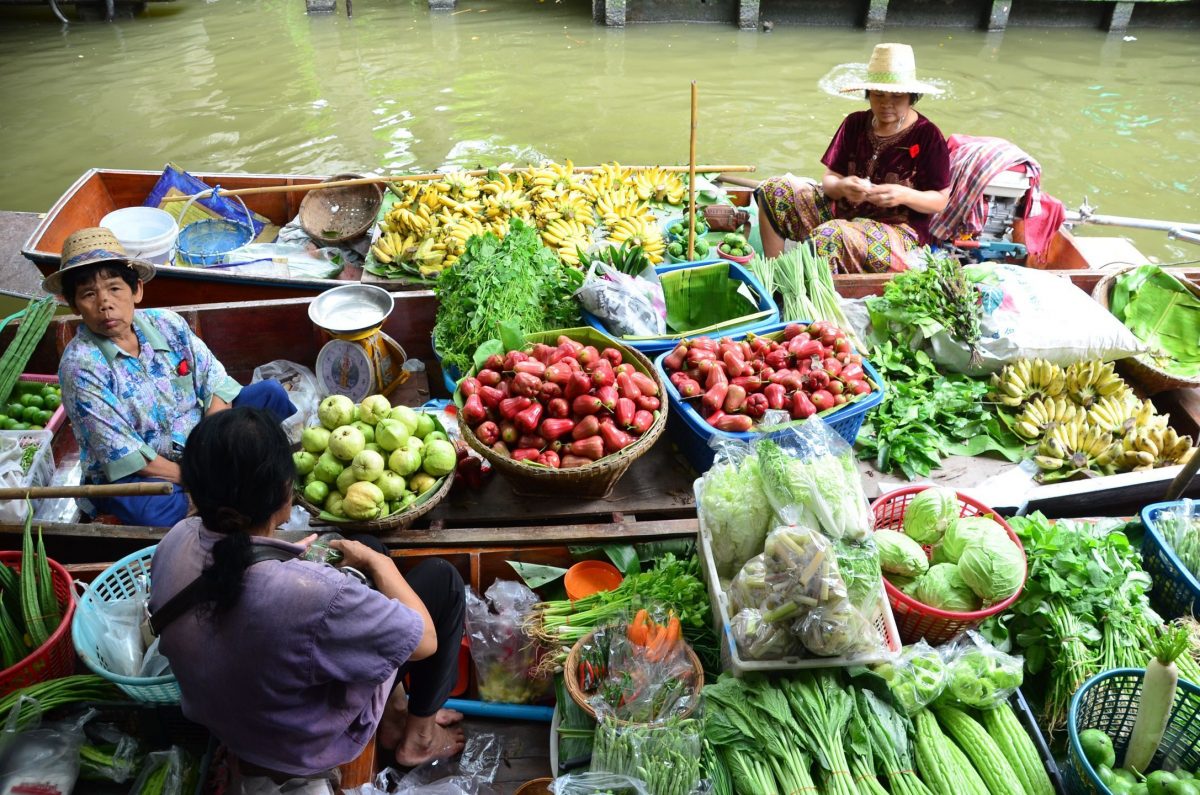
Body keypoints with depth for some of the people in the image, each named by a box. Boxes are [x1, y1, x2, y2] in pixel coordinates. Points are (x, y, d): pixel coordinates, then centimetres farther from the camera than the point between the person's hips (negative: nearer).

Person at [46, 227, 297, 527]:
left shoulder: (167, 324, -5)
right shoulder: (81, 366, -19)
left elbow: (216, 384, -3)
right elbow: (123, 455, -21)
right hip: (129, 475, -5)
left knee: (271, 392, -3)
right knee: (154, 511, -39)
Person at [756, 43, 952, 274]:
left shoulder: (927, 135, -5)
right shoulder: (855, 124, 8)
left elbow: (940, 200, -4)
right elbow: (829, 178, 5)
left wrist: (904, 195, -24)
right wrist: (842, 187, -19)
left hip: (895, 229, -6)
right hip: (841, 212, 6)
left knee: (829, 236, -38)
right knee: (774, 189, -11)